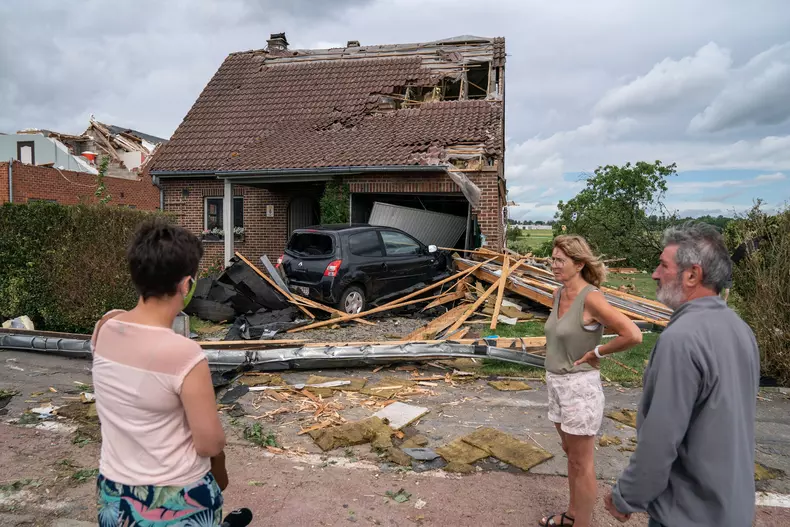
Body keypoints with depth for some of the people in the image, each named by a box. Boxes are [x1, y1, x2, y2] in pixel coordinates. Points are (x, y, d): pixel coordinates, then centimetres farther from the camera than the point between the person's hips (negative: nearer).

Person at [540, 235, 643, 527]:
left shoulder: (591, 298, -21)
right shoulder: (558, 294, 4)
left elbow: (633, 335, -28)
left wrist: (596, 352, -16)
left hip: (579, 388, -9)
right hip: (557, 384, 9)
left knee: (582, 464, 7)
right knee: (571, 454, 23)